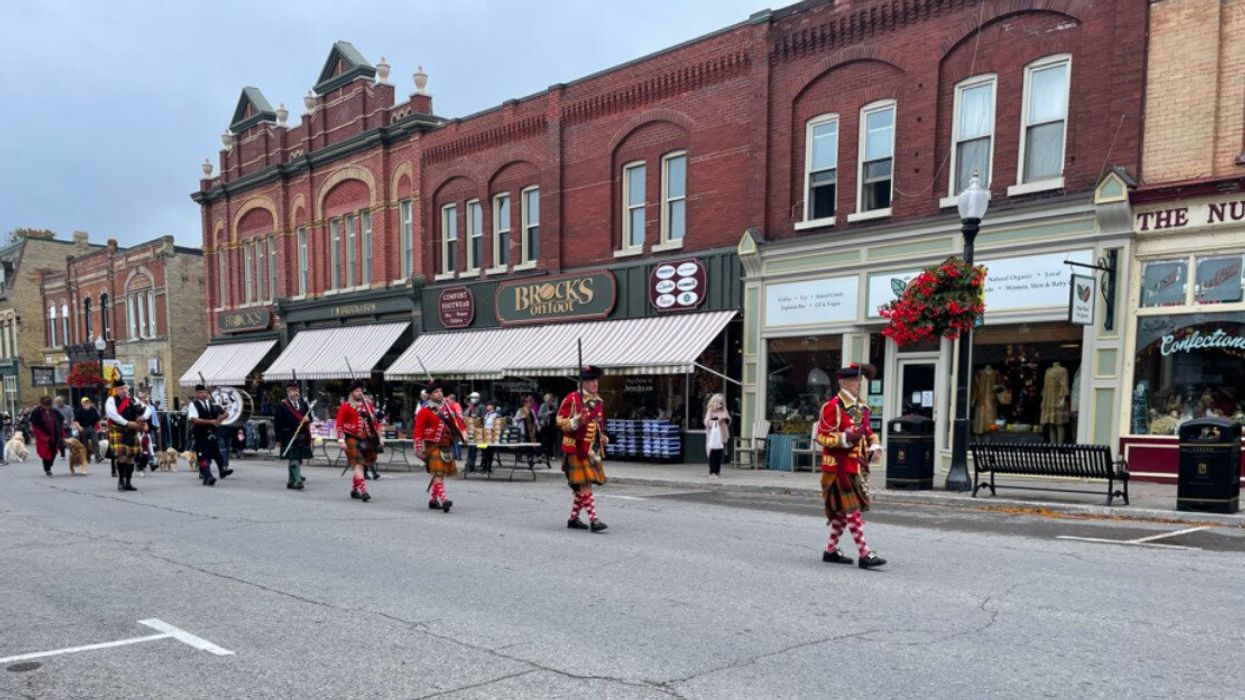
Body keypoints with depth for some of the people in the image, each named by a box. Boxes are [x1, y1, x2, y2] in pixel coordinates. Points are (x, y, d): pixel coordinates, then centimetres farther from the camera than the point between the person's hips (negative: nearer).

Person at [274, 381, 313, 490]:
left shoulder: (303, 404, 14)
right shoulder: (282, 406, -3)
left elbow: (309, 417, 20)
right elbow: (277, 423, -5)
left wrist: (308, 419, -7)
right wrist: (278, 439, -9)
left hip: (303, 437, 6)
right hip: (289, 437, -6)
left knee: (298, 459, 13)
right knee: (294, 459, -12)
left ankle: (291, 481, 27)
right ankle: (297, 481, -12)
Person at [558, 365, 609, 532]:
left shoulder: (599, 401, 12)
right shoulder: (572, 399, -10)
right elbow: (560, 421, -10)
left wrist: (603, 437, 7)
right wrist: (576, 421, -26)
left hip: (593, 449, 7)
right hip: (576, 448, -7)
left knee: (582, 485, 12)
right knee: (585, 484, -11)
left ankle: (573, 518, 23)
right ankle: (593, 520, -11)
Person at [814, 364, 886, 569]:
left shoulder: (861, 408, 14)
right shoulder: (832, 407, -12)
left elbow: (868, 432, 24)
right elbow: (822, 437, -14)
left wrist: (874, 446, 5)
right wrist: (844, 438, -28)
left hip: (856, 466, 9)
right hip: (839, 467, -9)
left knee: (842, 511, 13)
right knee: (853, 510, -8)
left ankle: (831, 550, 23)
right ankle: (865, 554, -7)